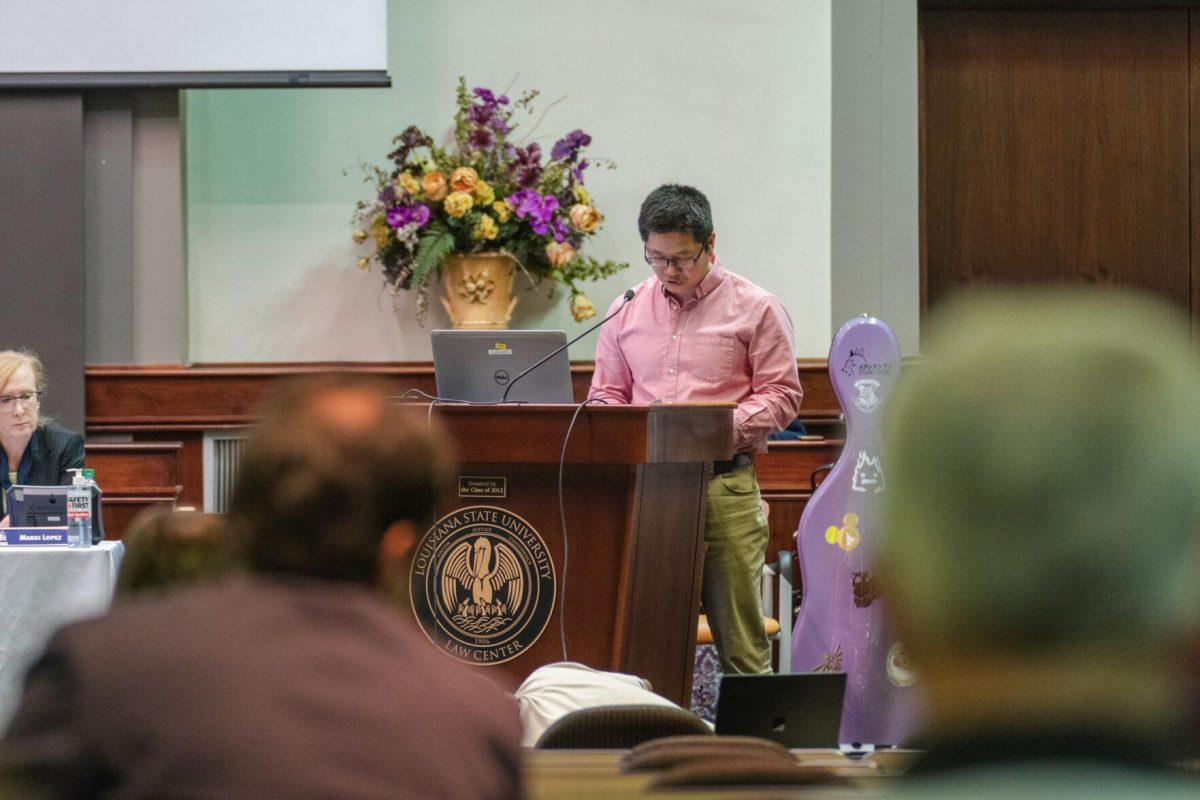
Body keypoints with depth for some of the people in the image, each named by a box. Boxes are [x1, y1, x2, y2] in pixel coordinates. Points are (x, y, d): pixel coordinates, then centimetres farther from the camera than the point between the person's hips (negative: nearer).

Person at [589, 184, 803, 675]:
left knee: (738, 629, -6)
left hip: (725, 482, -3)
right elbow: (606, 393, 20)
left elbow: (782, 394, 2)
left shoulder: (754, 308, 5)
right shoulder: (627, 310, 16)